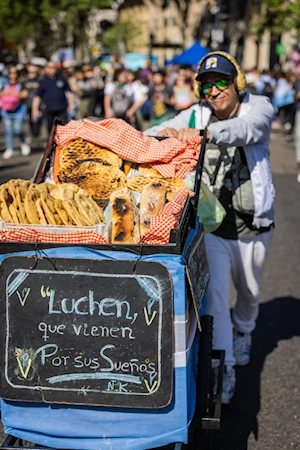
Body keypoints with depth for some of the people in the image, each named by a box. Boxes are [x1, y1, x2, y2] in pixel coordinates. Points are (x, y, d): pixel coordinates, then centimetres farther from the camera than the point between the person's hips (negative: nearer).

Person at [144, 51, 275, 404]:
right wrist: (161, 134, -36)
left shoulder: (259, 106, -9)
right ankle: (222, 369, -5)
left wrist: (205, 133, -49)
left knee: (248, 289, 21)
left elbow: (247, 130, -32)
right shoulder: (195, 116, -2)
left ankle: (243, 332, 52)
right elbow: (151, 135, -11)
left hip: (252, 223, 1)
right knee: (214, 292, -14)